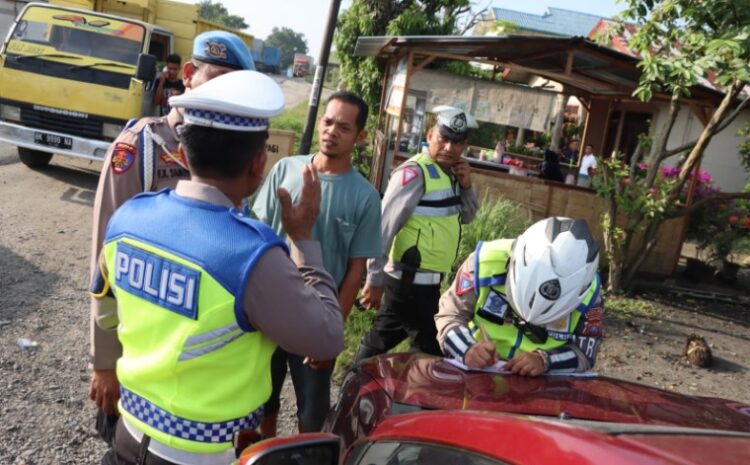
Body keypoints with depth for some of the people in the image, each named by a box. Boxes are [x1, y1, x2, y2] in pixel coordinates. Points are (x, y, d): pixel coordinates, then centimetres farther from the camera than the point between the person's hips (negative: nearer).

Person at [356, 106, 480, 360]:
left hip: (421, 279, 8)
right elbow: (385, 227, -21)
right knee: (431, 348, 3)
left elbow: (466, 217, 18)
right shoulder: (415, 172, -17)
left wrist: (466, 187, 0)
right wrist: (375, 279, -22)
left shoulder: (450, 174, 10)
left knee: (384, 337, 18)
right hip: (412, 279, -8)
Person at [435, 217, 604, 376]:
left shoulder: (587, 292, -19)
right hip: (478, 372, -2)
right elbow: (450, 315, -13)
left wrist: (544, 360, -32)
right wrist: (467, 349, -32)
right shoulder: (487, 262, -23)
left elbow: (584, 353, -12)